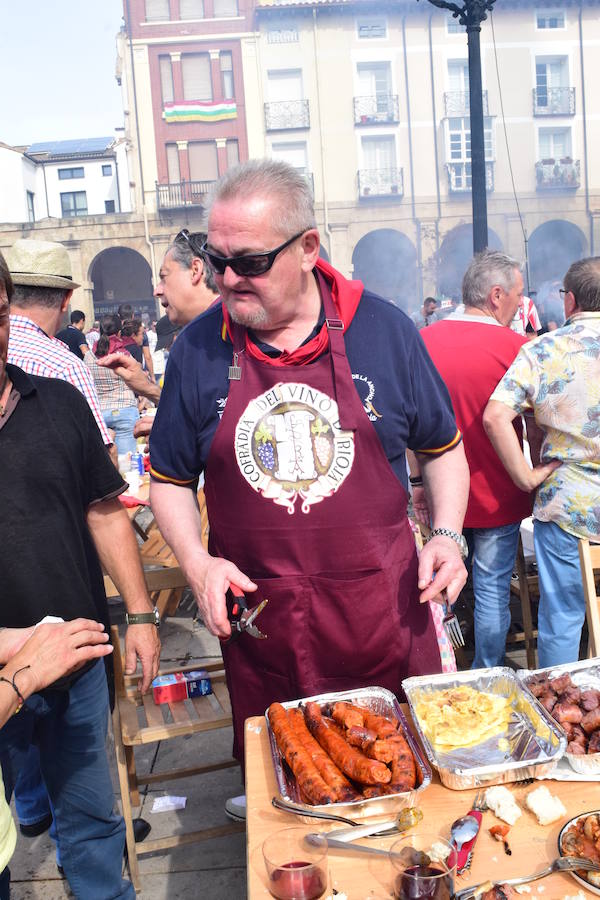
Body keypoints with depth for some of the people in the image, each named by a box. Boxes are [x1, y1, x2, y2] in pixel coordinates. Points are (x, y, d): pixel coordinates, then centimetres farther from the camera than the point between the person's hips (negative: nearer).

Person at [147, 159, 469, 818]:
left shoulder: (382, 330, -4)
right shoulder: (198, 349, -3)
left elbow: (442, 447, 8)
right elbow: (170, 479, 7)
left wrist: (446, 534, -6)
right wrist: (196, 562, -9)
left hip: (383, 608, 0)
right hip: (256, 613, 1)